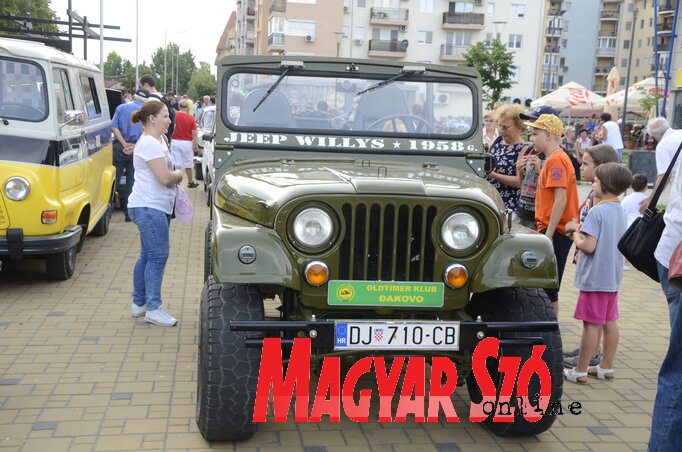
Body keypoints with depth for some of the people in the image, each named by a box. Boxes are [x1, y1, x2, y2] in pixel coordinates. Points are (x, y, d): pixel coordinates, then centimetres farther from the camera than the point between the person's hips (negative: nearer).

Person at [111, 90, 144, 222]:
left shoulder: (121, 107, 8)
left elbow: (114, 127, -3)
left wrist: (124, 144, -9)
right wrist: (136, 146, -10)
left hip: (119, 148, 1)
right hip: (137, 150, -1)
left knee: (113, 179, 8)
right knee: (132, 181, 5)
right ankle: (129, 212, 7)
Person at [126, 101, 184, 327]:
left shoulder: (158, 140, 16)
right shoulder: (149, 143, -17)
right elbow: (165, 177, -22)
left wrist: (173, 176, 3)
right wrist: (178, 174, -3)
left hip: (155, 206, 11)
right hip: (149, 207, -11)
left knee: (148, 256, 15)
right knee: (158, 256, -8)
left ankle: (139, 304, 24)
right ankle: (153, 309, -4)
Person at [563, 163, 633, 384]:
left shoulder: (597, 212, -18)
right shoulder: (621, 211, 9)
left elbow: (588, 246, -22)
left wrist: (576, 234, -5)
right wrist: (581, 230, 9)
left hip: (594, 278, -8)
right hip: (613, 277, 8)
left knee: (591, 324, -3)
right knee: (610, 322, 13)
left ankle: (580, 371, 5)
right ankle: (606, 367, 23)